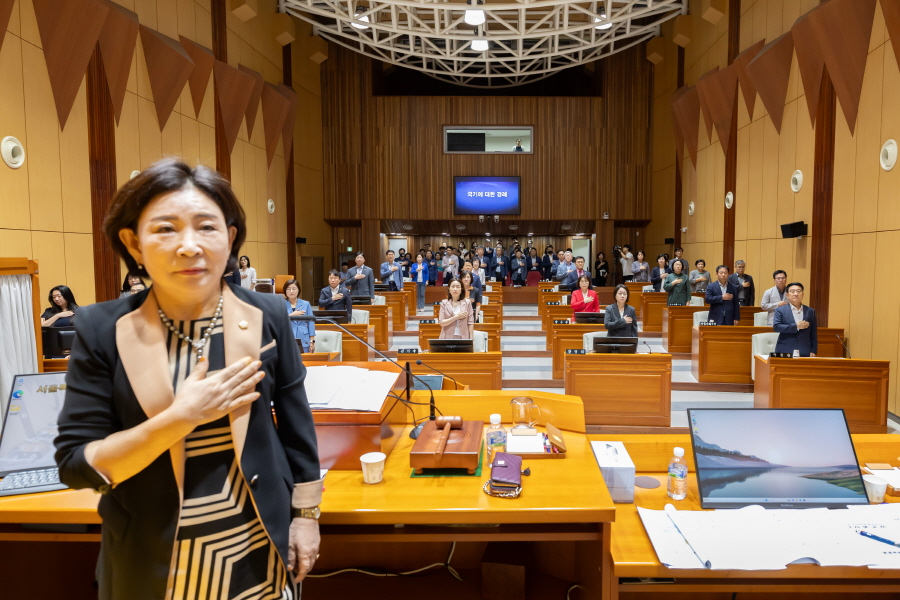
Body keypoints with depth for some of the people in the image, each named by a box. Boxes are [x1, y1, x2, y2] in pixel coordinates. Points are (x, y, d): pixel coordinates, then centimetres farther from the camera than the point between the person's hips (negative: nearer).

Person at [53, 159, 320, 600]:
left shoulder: (266, 316, -10)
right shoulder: (102, 330, -13)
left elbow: (296, 422, 1)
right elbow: (73, 464, -12)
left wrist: (306, 513, 3)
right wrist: (180, 417, -24)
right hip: (149, 560, 0)